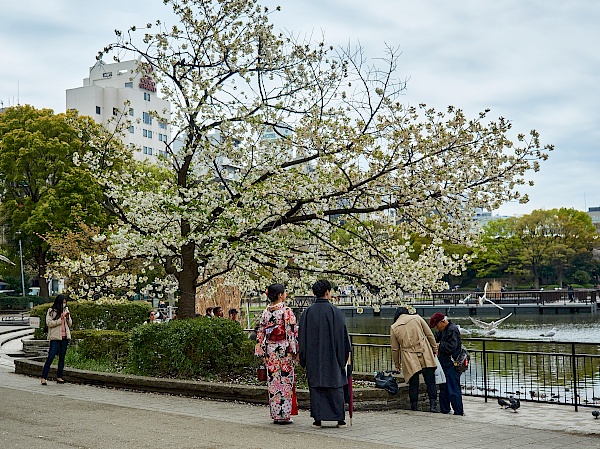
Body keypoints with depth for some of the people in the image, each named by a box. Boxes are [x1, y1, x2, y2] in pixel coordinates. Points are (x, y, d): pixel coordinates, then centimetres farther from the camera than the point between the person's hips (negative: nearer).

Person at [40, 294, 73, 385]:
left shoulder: (66, 310, 14)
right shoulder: (51, 311, 0)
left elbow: (70, 324, 15)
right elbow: (49, 323, -11)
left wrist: (68, 317, -3)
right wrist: (60, 319, -14)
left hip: (65, 337, 5)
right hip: (55, 337, -5)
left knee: (62, 358, 7)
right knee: (50, 357, -10)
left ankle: (59, 377, 13)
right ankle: (43, 377, -8)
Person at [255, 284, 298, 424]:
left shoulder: (265, 312, 6)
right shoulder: (287, 312, -9)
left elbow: (260, 333, 9)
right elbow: (293, 332, -12)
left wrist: (261, 351, 15)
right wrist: (296, 350, -6)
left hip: (270, 350, 5)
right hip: (284, 349, -5)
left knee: (273, 381, 8)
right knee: (285, 381, 1)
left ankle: (275, 414, 12)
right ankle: (284, 415, 1)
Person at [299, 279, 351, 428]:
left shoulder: (307, 312, 0)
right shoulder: (335, 311, -7)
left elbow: (302, 337, 3)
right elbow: (342, 335, -5)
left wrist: (303, 359, 10)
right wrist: (344, 355, 4)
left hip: (313, 358, 2)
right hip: (332, 356, -2)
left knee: (315, 387, 6)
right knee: (335, 386, 6)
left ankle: (318, 419, 6)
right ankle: (340, 419, 9)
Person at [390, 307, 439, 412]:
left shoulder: (393, 328, 4)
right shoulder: (417, 318, 5)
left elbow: (395, 349, 9)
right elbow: (430, 335, 7)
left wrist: (397, 364, 20)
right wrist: (435, 349, 17)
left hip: (410, 359, 0)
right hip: (425, 356, 0)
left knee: (413, 383, 7)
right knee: (430, 381, 4)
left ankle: (414, 406, 9)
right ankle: (433, 404, -1)